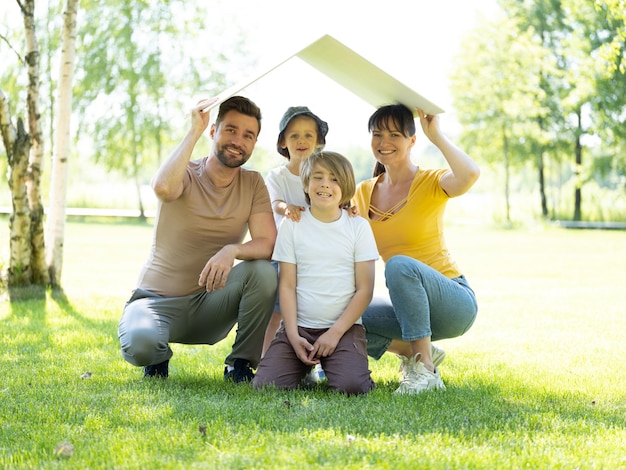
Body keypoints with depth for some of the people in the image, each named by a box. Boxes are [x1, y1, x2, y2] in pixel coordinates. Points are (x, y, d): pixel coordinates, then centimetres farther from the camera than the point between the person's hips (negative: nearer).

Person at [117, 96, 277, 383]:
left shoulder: (253, 184, 1)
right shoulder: (186, 174, -9)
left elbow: (268, 244, -11)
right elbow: (163, 188, -35)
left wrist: (231, 250, -32)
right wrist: (195, 131, -26)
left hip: (209, 304, 3)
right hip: (158, 301, -2)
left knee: (263, 271, -26)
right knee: (139, 344, -35)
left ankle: (240, 364, -6)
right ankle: (159, 356, 5)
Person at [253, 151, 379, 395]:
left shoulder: (358, 226, 2)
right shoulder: (292, 225, 4)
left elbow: (364, 289, -1)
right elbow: (287, 285, 1)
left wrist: (335, 332, -10)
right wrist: (293, 335, -10)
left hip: (344, 328, -1)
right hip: (299, 326, 1)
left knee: (351, 386, -27)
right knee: (265, 384, -18)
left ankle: (332, 365, 9)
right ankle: (304, 366, 13)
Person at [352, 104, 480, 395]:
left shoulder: (431, 183, -9)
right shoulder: (364, 192, 8)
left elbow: (469, 175, -33)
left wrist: (436, 135, -19)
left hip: (455, 304, -6)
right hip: (409, 304, 6)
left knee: (400, 264, -34)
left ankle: (425, 369, -25)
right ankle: (416, 352, 6)